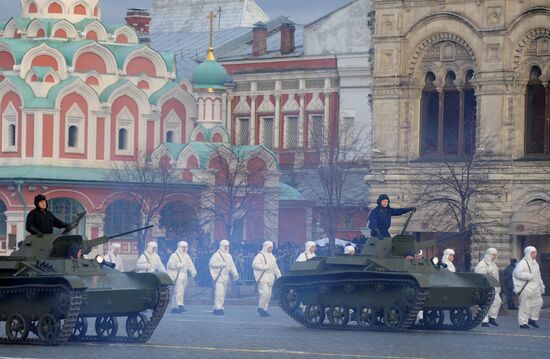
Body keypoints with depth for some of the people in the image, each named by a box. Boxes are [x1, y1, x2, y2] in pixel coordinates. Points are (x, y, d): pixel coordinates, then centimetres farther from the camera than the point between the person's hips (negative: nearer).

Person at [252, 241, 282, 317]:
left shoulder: (272, 257, 21)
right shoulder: (260, 256, -4)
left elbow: (275, 268, 26)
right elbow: (254, 264, -16)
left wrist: (279, 276, 17)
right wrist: (265, 267, -19)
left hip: (270, 278, 8)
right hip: (263, 278, -8)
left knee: (268, 295, 4)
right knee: (265, 293, -18)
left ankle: (264, 309, 8)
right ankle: (260, 308, -7)